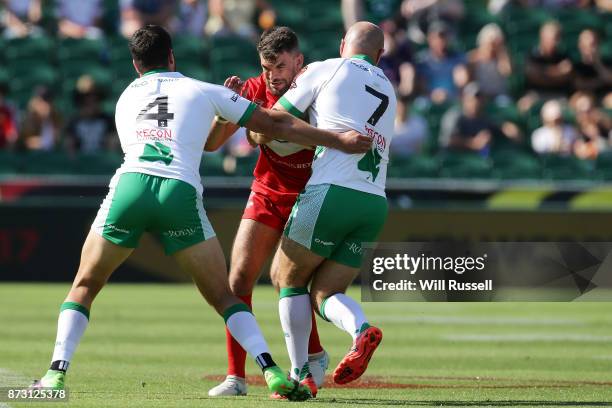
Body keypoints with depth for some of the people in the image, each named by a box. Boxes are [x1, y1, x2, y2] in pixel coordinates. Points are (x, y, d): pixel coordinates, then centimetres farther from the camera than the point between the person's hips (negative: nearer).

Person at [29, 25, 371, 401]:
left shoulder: (126, 97, 29)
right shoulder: (205, 92, 21)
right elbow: (276, 124, 19)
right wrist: (340, 140, 23)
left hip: (128, 186, 1)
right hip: (181, 195, -1)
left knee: (85, 286, 19)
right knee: (223, 297, 11)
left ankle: (57, 373, 2)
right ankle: (272, 372, -6)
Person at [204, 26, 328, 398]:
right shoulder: (255, 91, -9)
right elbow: (210, 143, -9)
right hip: (266, 195, 4)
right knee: (240, 278, -8)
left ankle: (314, 354, 10)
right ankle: (236, 376, -2)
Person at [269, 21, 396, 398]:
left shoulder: (324, 70, 6)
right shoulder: (388, 90, 24)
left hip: (331, 191, -5)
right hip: (375, 203, 5)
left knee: (289, 279, 13)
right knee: (324, 294, 11)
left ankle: (300, 375, 4)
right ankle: (362, 329, -21)